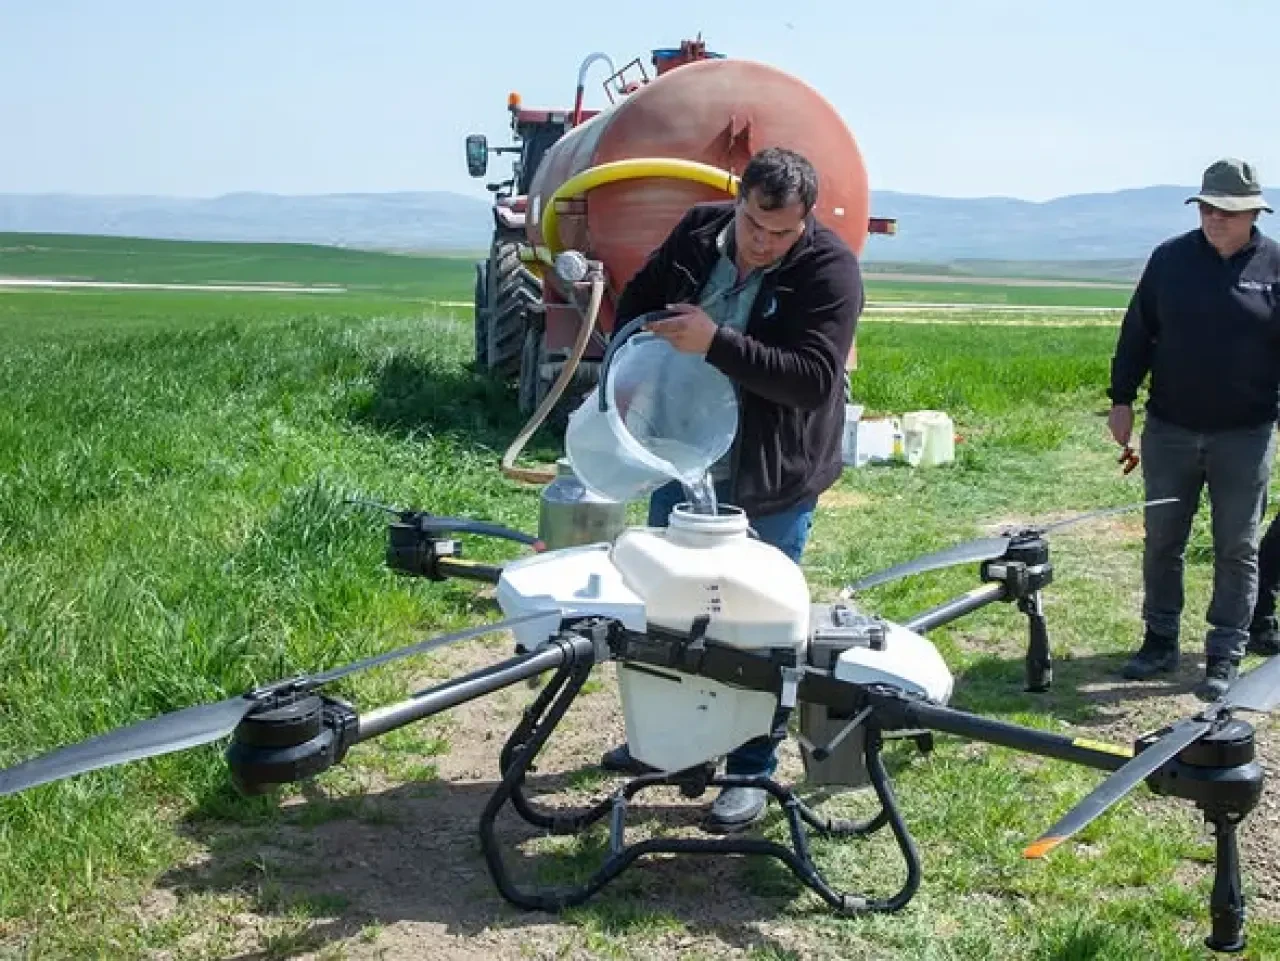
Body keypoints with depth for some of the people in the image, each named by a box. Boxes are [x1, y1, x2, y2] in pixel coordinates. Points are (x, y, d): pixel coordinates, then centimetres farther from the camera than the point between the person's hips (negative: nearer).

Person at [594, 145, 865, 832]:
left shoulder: (830, 271, -19)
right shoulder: (697, 231, -3)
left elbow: (813, 378, -28)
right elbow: (636, 302, 13)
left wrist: (715, 343, -33)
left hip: (771, 481, -6)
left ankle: (751, 772, 20)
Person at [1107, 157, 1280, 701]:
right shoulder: (1171, 258, 1)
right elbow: (1137, 331, 6)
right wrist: (1122, 399, 3)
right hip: (1170, 430, 2)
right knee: (1162, 542, 10)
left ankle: (1225, 657, 14)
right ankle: (1160, 641, 24)